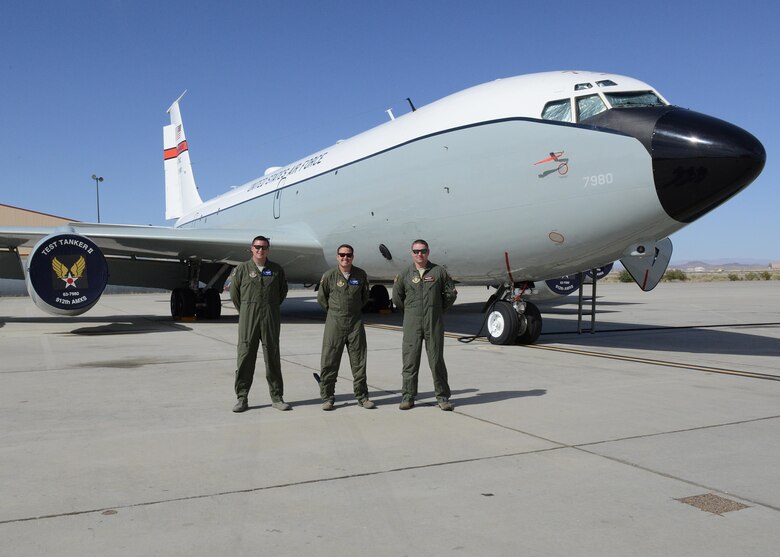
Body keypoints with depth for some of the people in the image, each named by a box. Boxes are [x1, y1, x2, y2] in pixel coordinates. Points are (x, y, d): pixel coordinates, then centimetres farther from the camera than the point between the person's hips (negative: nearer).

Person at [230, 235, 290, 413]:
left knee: (273, 358, 4)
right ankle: (242, 398, 7)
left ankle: (276, 397, 12)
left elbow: (283, 291, 18)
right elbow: (234, 293, 9)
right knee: (245, 358, -1)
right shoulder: (242, 269, 2)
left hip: (271, 319, 1)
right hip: (248, 319, -1)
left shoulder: (277, 270, 8)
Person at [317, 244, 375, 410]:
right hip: (335, 322, -2)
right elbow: (321, 297, 8)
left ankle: (362, 396, 15)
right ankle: (327, 397, 9)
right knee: (329, 361, -1)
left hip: (356, 321, 2)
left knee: (359, 361, 5)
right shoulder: (329, 275, -4)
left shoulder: (361, 275, 2)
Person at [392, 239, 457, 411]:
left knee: (437, 359, 2)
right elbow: (397, 297, 15)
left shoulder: (439, 271, 4)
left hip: (434, 322, 0)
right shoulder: (405, 274, 5)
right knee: (410, 359, 0)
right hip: (412, 323, 1)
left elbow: (451, 293, 11)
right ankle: (408, 397, 10)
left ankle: (443, 397, 11)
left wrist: (439, 310, 11)